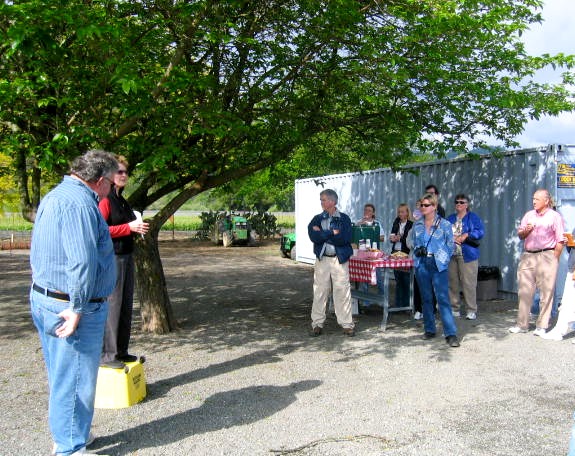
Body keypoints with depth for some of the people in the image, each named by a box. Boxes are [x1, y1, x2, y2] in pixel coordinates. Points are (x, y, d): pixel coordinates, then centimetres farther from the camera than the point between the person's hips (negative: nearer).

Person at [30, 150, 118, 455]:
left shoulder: (54, 196, 15)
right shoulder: (79, 203, -19)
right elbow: (82, 261, -27)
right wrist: (77, 308, -23)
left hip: (44, 298, 11)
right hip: (70, 305, -10)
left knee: (62, 377, 21)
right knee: (75, 381, 2)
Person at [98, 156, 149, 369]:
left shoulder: (123, 201, 17)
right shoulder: (105, 200, -11)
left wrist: (138, 227, 7)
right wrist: (129, 227, -20)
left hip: (126, 257, 10)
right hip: (111, 257, -10)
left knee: (126, 306, 13)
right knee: (111, 307, -6)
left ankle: (120, 351, 24)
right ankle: (106, 355, 4)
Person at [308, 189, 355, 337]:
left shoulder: (344, 218, 2)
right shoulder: (317, 219, 8)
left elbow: (345, 238, -14)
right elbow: (314, 236, -10)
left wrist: (323, 234, -10)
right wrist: (333, 233, -12)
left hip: (340, 259, -1)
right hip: (322, 259, 2)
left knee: (342, 291, 0)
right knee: (320, 291, 4)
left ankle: (347, 324, 9)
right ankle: (317, 323, 14)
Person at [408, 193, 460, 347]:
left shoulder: (444, 224, 0)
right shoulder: (417, 225, 10)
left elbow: (450, 245, 2)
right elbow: (410, 242, 20)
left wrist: (443, 260, -7)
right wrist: (417, 250, 5)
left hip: (438, 265, -4)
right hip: (421, 264, 4)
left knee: (443, 298, -9)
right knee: (426, 298, 10)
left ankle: (451, 333, -7)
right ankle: (429, 330, 21)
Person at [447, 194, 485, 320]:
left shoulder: (473, 217, 5)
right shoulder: (450, 218, 18)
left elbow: (480, 231, -7)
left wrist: (466, 235, -14)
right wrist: (452, 238, -7)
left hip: (467, 255, -4)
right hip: (451, 255, 4)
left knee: (469, 283, -7)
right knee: (452, 282, 5)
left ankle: (472, 310, 1)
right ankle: (455, 308, 15)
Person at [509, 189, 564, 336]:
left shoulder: (554, 216, 1)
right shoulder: (529, 215, 15)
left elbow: (560, 241, -3)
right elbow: (520, 235, 19)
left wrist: (554, 260, -8)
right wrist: (525, 231, -4)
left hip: (546, 256, -4)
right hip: (527, 256, 4)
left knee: (546, 293, -2)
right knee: (524, 291, 4)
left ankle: (541, 326, 6)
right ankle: (522, 325, 11)